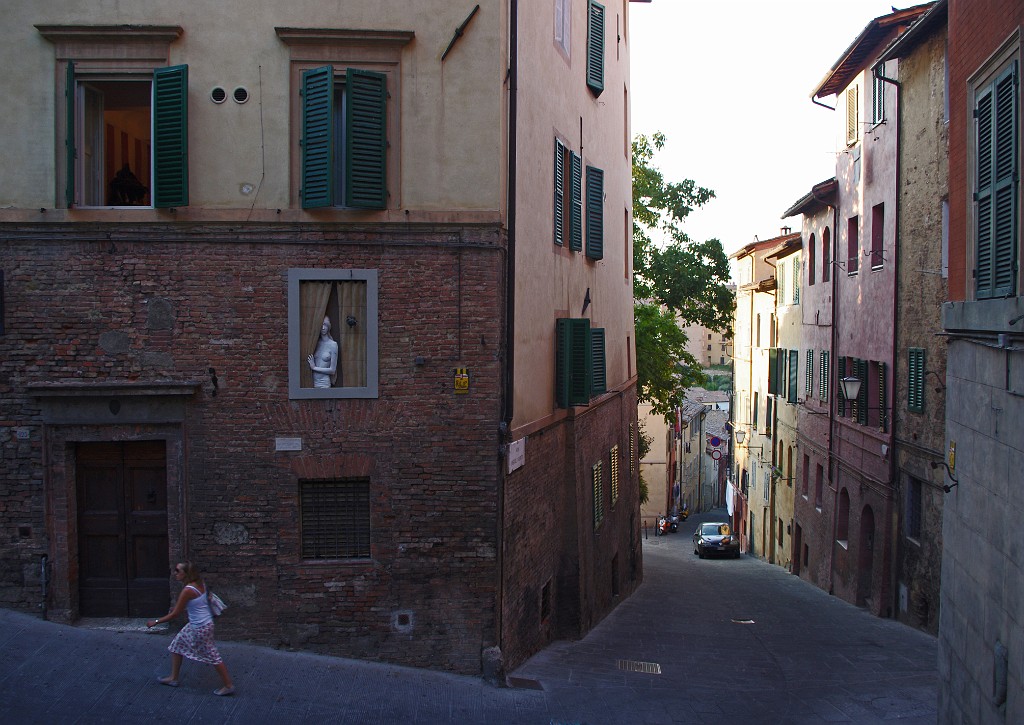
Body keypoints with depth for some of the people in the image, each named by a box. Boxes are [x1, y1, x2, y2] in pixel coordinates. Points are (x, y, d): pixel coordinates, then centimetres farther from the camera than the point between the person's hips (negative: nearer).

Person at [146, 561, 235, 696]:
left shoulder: (188, 590, -26)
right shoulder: (199, 584, -1)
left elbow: (174, 614, -18)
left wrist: (155, 622, -8)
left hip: (201, 628, -10)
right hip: (196, 625, 10)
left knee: (212, 656, 2)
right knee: (177, 644, 20)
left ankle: (228, 686, 14)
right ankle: (173, 678, 33)